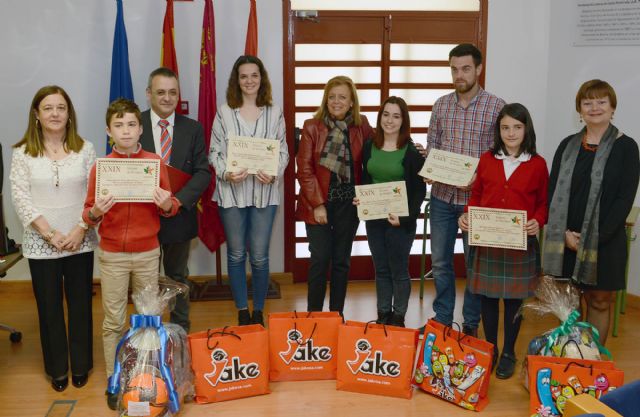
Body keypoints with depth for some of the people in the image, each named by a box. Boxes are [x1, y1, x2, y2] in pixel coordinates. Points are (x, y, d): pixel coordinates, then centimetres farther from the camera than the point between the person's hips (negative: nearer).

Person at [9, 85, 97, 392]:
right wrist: (50, 234, -12)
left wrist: (80, 230, -11)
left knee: (80, 304, 9)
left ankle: (81, 365, 26)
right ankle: (57, 369, 25)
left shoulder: (85, 149, 1)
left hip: (80, 242, 1)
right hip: (41, 245, 0)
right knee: (49, 307, 9)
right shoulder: (23, 153, -1)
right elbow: (20, 199, -5)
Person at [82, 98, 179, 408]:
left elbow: (170, 209, 3)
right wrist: (95, 212, -22)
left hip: (147, 253, 1)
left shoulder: (155, 163, -2)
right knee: (114, 322, 6)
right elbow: (88, 214, 0)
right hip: (112, 255, 0)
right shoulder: (100, 167, -4)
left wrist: (167, 205, -19)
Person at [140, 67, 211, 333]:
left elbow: (203, 172, -4)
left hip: (179, 215, 1)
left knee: (178, 276, 17)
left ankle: (181, 329, 31)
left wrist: (179, 200, -19)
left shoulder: (193, 129, 0)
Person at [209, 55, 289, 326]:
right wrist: (225, 173, -16)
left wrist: (274, 173, -13)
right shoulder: (224, 112, 2)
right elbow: (214, 152, 3)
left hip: (265, 192, 0)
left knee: (259, 256, 3)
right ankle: (242, 312, 23)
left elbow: (283, 151, 6)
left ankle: (259, 312, 20)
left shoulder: (274, 112, 4)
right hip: (231, 192, 0)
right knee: (236, 254, 9)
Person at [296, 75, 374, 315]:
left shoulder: (361, 127, 3)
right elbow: (304, 169, -6)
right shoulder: (312, 127, -3)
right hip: (318, 204, -2)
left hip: (348, 204, 2)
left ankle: (337, 314, 22)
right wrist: (317, 204, -10)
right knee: (320, 259, -1)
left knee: (342, 260, 10)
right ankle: (313, 315, 13)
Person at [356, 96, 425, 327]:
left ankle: (398, 319, 21)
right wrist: (359, 198, -5)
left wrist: (405, 217, -17)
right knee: (381, 269, 13)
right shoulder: (369, 147, 5)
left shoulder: (412, 151, -9)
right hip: (373, 218, 4)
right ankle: (382, 317, 25)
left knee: (399, 271, 7)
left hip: (401, 220, -4)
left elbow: (420, 189, -8)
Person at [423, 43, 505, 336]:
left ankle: (471, 324, 25)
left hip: (476, 197, -3)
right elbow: (431, 147, 11)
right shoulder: (440, 105, 6)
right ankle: (442, 319, 28)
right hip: (442, 195, 3)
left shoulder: (497, 107, -6)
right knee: (440, 262, 12)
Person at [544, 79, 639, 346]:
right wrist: (564, 232, -7)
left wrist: (597, 237, -15)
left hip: (604, 241, -3)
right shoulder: (568, 145, 9)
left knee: (599, 301, 7)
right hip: (565, 241, 3)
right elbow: (553, 191, 5)